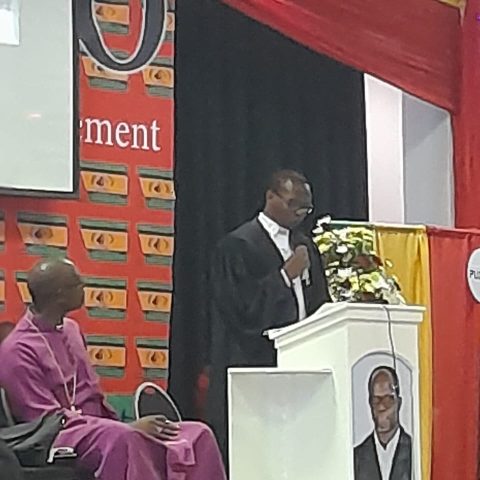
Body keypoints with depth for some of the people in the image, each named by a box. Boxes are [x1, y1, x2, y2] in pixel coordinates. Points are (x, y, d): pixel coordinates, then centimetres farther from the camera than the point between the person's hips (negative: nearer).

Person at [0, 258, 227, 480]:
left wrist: (125, 426, 3)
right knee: (122, 438, -41)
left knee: (197, 435, -12)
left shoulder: (70, 329, 16)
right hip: (63, 440, -8)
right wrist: (128, 428, -21)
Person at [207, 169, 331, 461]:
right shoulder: (238, 246, -4)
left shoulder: (305, 247, 18)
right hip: (255, 366, -6)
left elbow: (320, 306, 20)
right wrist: (285, 274, -12)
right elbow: (243, 309, -13)